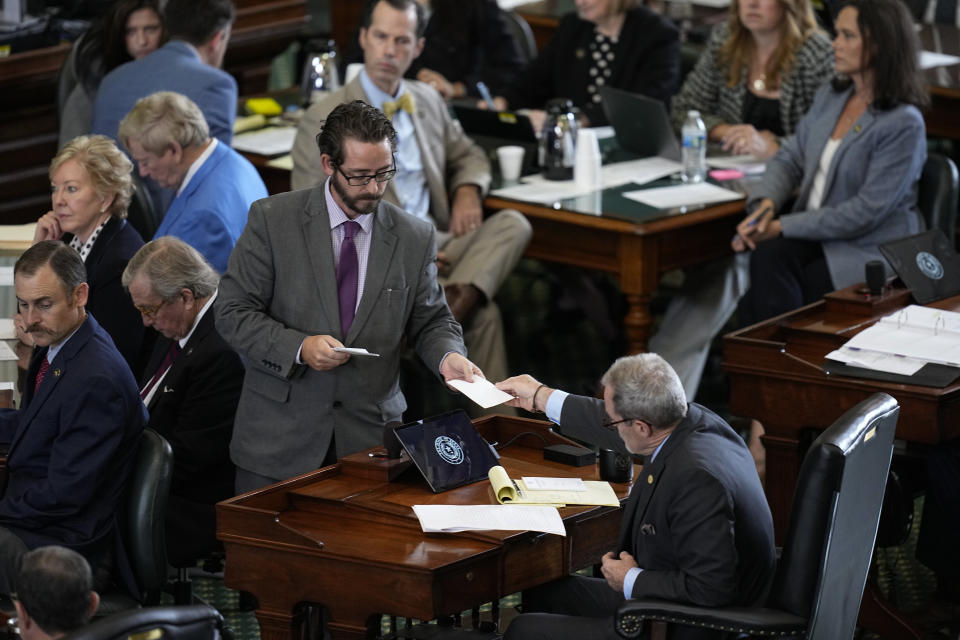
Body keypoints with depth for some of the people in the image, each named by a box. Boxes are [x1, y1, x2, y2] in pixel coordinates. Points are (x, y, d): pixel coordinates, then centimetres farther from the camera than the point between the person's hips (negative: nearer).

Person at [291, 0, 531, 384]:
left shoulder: (428, 101, 16)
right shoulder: (324, 121, -5)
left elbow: (467, 155, 32)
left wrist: (468, 190, 5)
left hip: (437, 246, 6)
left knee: (512, 224, -23)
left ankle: (454, 304, -41)